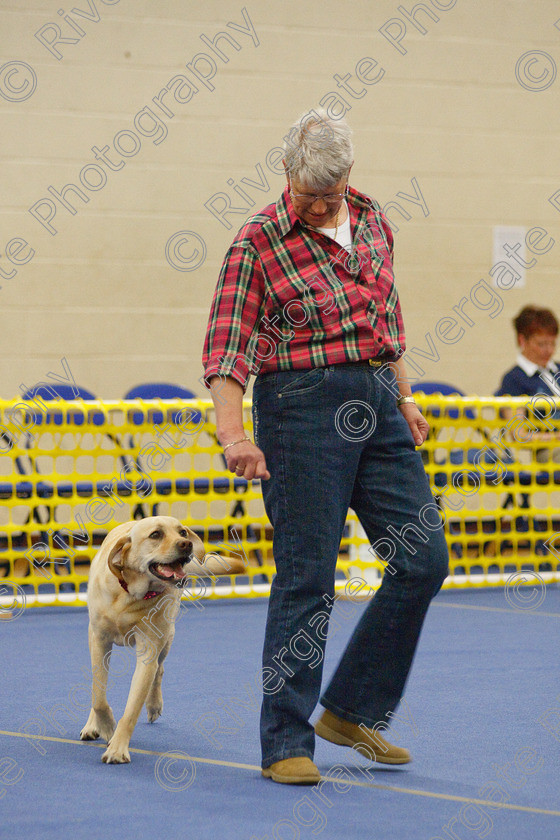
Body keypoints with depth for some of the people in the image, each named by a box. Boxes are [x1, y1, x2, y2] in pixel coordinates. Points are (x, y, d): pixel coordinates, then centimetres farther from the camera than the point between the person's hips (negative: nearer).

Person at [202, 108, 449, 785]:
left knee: (423, 558, 4)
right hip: (303, 405, -7)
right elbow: (227, 347, -15)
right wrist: (232, 432, -28)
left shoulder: (371, 221, 9)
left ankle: (350, 710, 17)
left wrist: (403, 397, 21)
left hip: (377, 400, 7)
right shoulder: (259, 242, -10)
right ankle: (285, 744, 3)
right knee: (306, 577, -6)